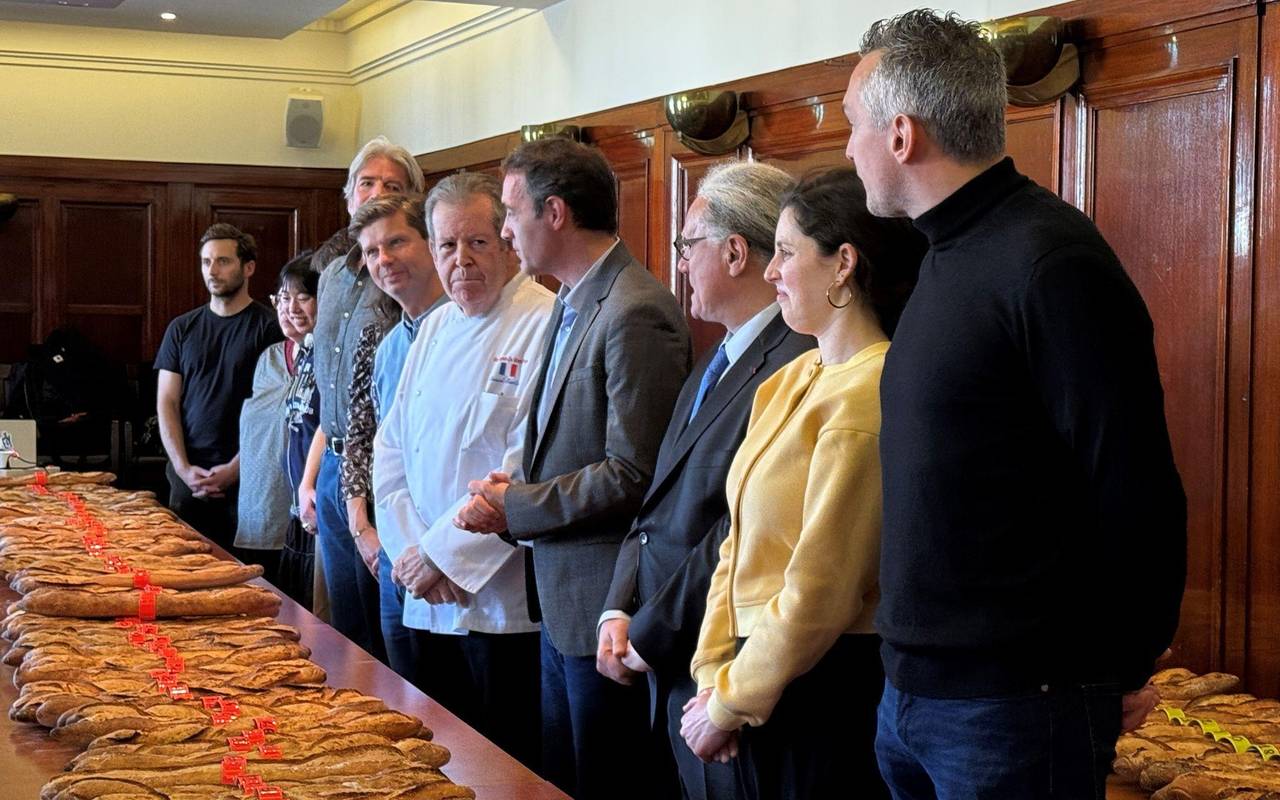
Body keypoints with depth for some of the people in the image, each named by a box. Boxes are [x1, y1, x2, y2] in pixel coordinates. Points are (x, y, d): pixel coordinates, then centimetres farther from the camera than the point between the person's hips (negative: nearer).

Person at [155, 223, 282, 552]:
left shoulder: (269, 328, -1)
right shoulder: (181, 329, 11)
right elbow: (167, 403, 8)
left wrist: (235, 469, -12)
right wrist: (183, 468, -5)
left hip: (246, 478, -4)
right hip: (187, 478, 4)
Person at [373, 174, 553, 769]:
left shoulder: (544, 324, -12)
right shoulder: (435, 328, 13)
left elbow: (527, 469, -19)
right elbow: (390, 447, 12)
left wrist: (442, 555, -15)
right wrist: (411, 550, -3)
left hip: (502, 603, -7)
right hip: (427, 602, 7)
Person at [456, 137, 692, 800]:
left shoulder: (635, 314, -19)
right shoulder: (572, 305, 12)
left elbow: (632, 476, -22)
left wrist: (514, 509, -14)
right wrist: (518, 488, 1)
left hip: (605, 608, -10)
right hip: (562, 602, 10)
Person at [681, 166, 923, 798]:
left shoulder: (867, 397, -19)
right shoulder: (789, 380, 9)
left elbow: (820, 592, -19)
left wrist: (729, 704, -10)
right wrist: (713, 675, 1)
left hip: (832, 698, -8)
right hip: (765, 693, 8)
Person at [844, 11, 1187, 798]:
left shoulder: (1050, 261, -18)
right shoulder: (951, 255, 11)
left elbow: (1135, 494, -18)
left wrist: (1121, 671, -7)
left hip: (1014, 702, -8)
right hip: (913, 687, 8)